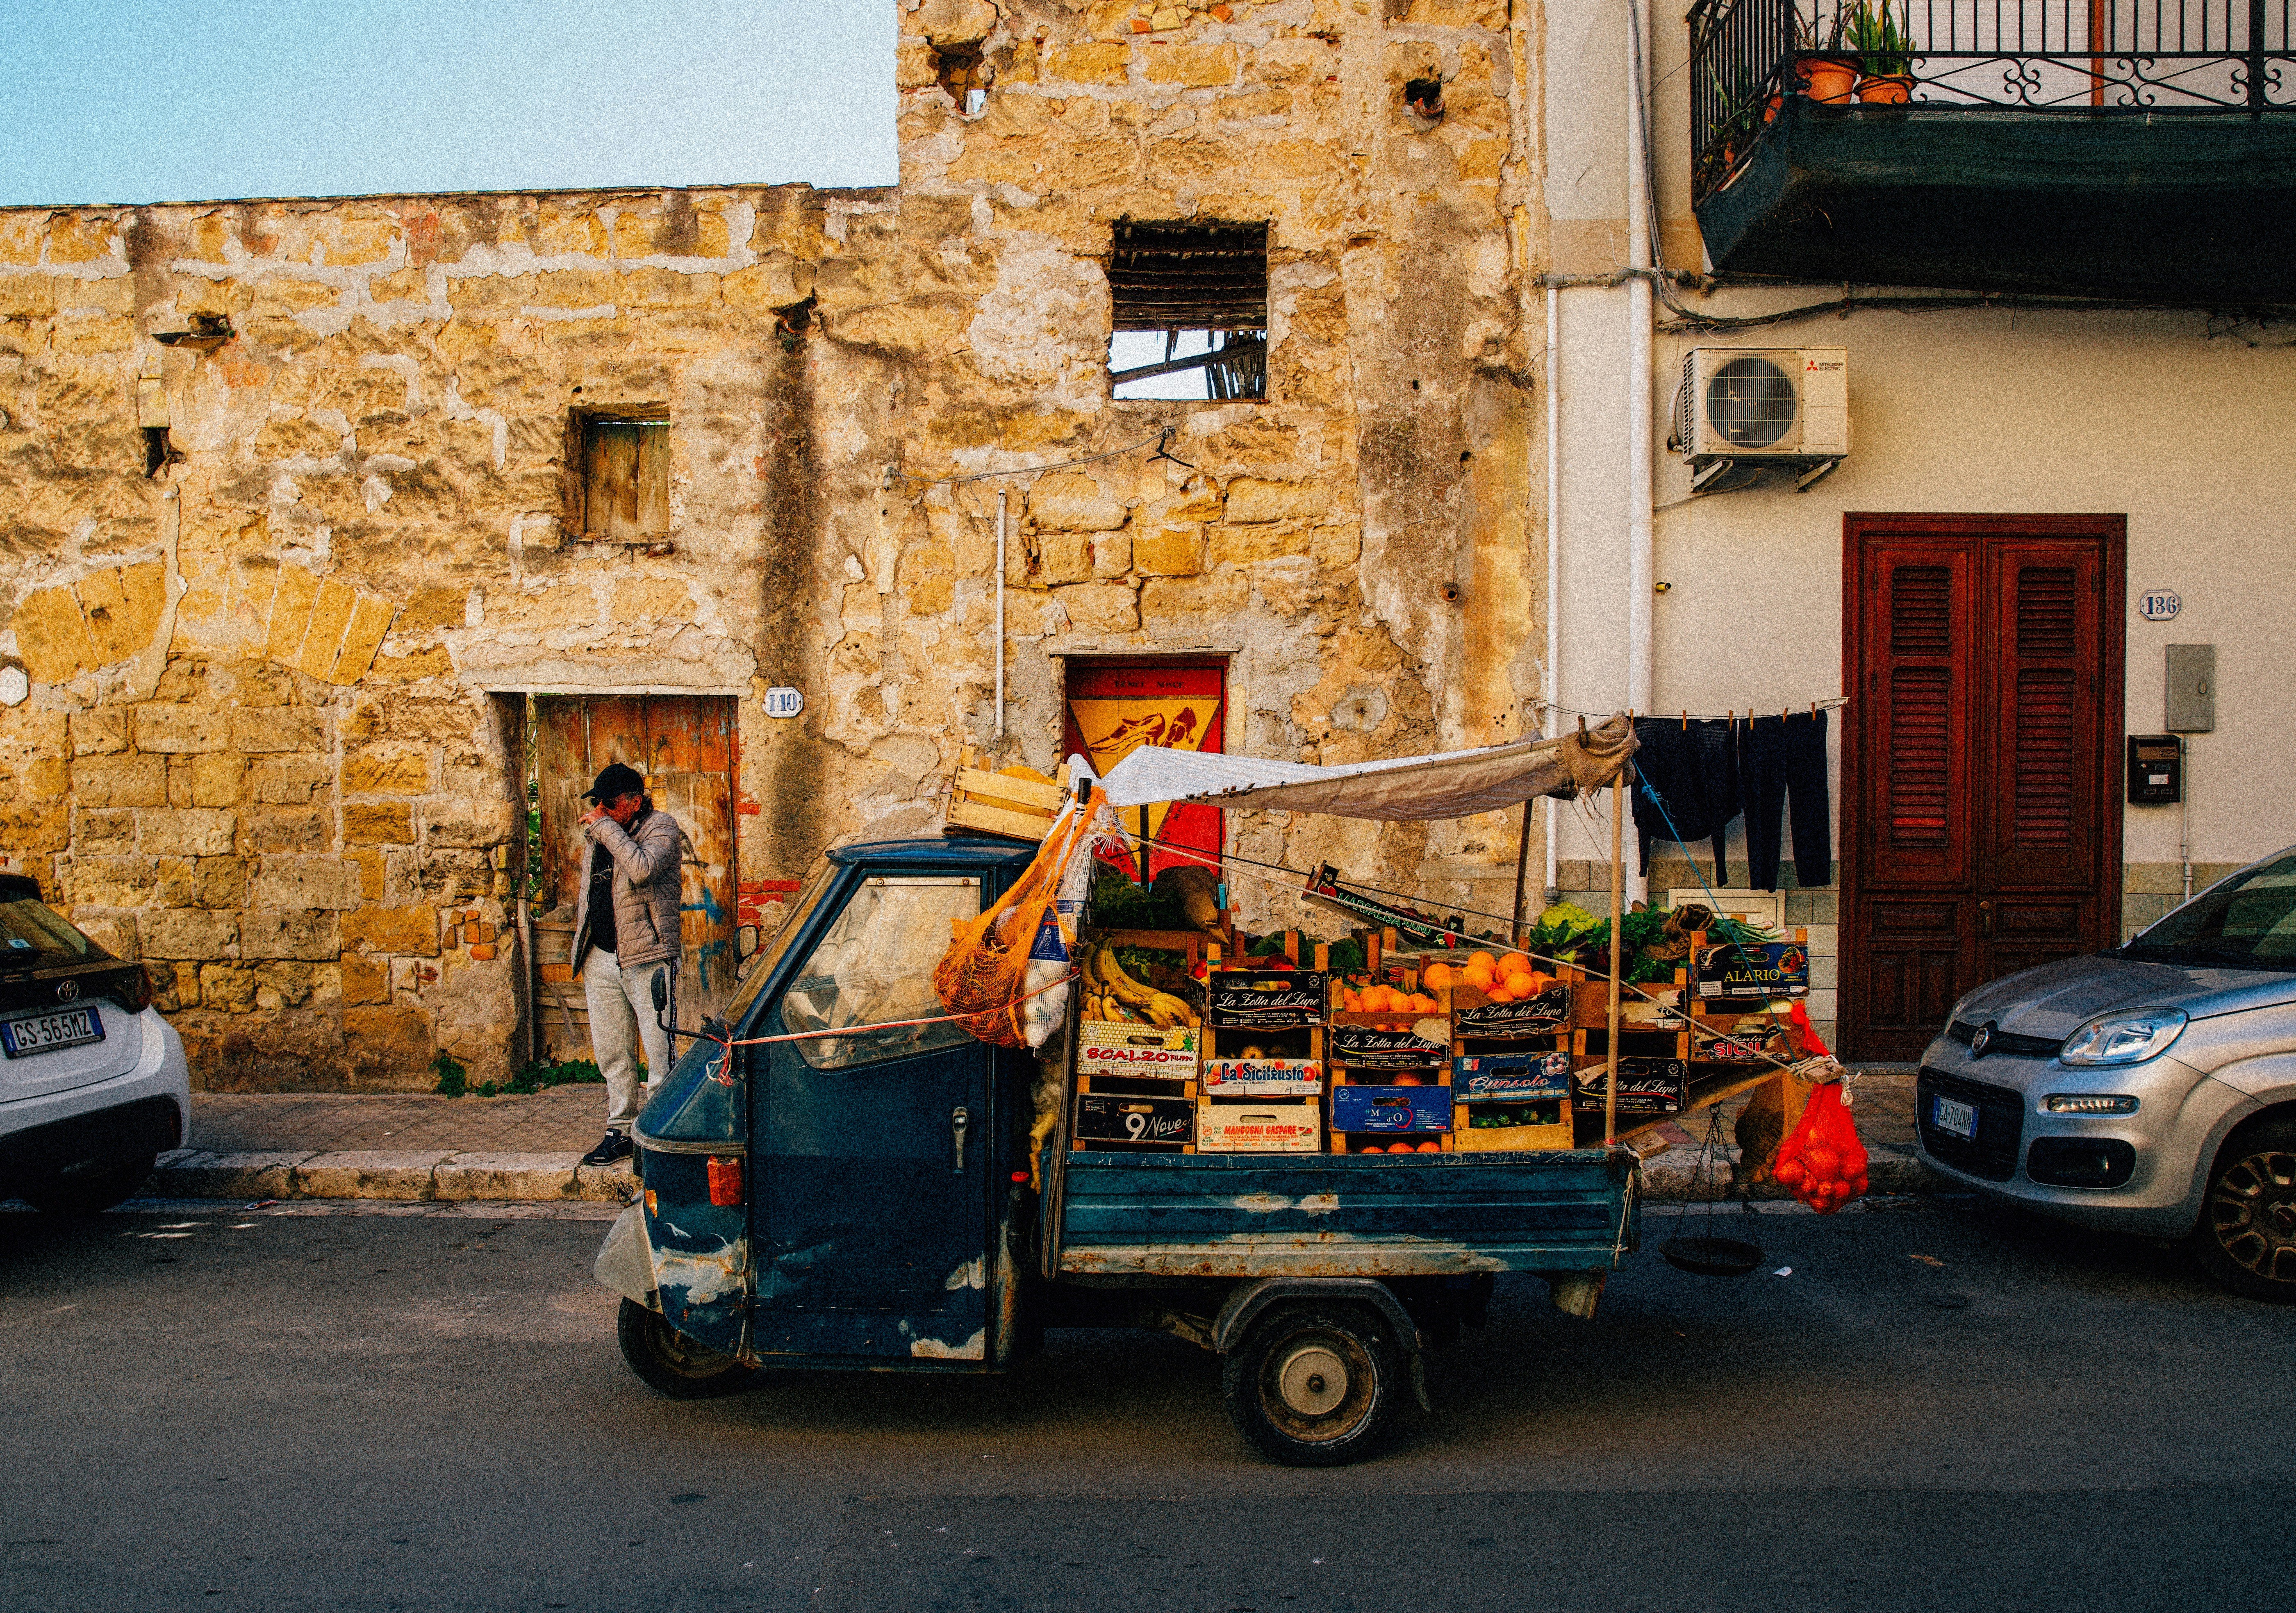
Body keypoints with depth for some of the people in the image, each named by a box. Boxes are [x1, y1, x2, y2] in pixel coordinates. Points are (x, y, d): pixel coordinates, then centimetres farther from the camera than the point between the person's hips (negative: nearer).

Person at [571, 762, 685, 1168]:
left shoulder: (660, 827, -5)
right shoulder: (596, 834, 16)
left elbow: (642, 869, -25)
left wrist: (605, 827, -16)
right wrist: (582, 945, 22)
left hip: (646, 956, -7)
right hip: (600, 959, 7)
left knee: (659, 1052, -6)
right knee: (611, 1054, 10)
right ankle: (621, 1131, 19)